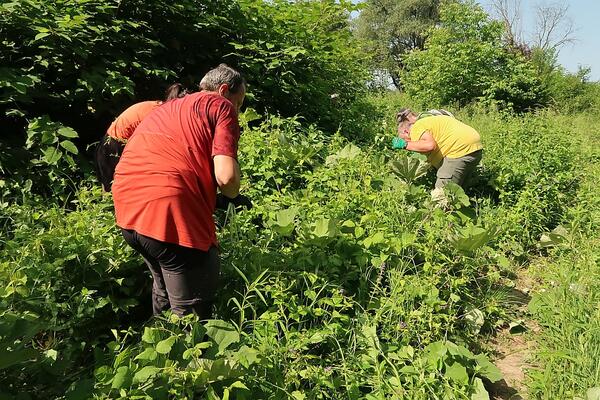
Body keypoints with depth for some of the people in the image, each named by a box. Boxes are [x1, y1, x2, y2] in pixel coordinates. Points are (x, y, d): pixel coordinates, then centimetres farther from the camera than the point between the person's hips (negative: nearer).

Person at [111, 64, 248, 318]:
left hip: (127, 210, 9)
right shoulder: (221, 107, 3)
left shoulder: (166, 109, 26)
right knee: (193, 313, 4)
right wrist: (232, 195, 10)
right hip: (169, 211, -8)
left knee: (165, 287, 30)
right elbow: (226, 176, -13)